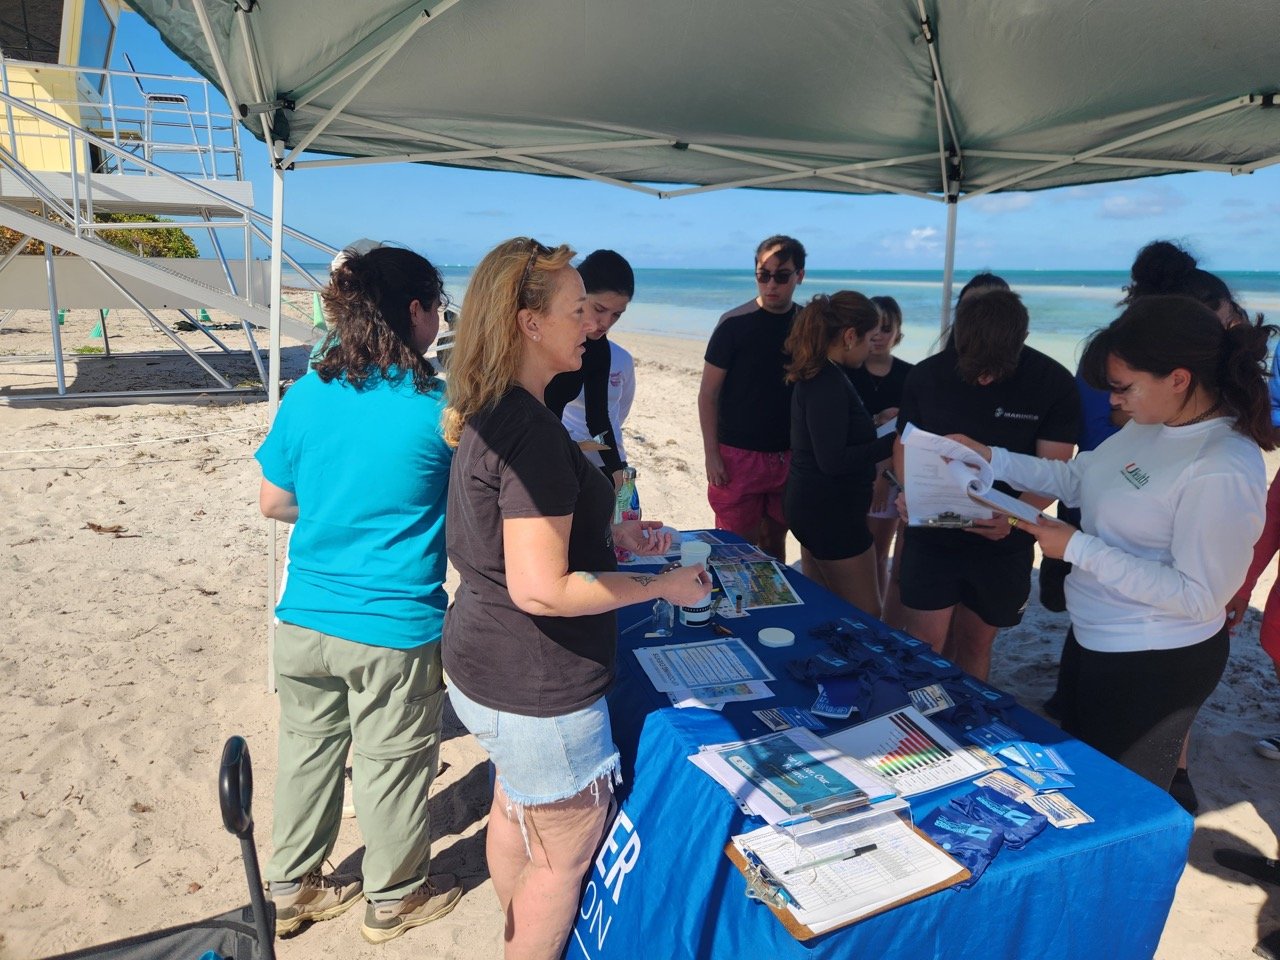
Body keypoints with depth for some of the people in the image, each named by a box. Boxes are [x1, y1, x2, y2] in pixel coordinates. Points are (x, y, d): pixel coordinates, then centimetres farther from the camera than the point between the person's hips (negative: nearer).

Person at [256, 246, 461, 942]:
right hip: (395, 631, -4)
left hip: (304, 620, 5)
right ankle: (393, 899, 37)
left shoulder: (307, 395, -2)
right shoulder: (439, 407, -16)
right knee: (391, 764, 15)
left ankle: (290, 890, 42)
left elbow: (272, 501, 6)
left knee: (308, 749, 22)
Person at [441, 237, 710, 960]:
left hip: (483, 663, 10)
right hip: (537, 689, -10)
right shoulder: (533, 432, -27)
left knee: (514, 811, 30)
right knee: (568, 851, 13)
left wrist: (608, 533, 8)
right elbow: (541, 589, -29)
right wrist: (662, 586, -19)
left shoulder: (488, 413, 4)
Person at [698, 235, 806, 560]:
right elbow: (708, 394, -7)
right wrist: (711, 454, -12)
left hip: (789, 456, 4)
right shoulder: (735, 324, -9)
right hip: (739, 456, -4)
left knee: (775, 541, 15)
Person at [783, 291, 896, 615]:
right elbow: (833, 461, -26)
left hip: (814, 504, 10)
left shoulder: (818, 375, 8)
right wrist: (893, 442, -24)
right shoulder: (829, 383, -22)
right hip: (830, 511, -10)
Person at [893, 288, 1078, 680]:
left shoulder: (1054, 384, -10)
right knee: (924, 647, -2)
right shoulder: (925, 375, -7)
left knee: (975, 645, 14)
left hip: (1003, 542, 0)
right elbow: (905, 447, 2)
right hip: (932, 534, 0)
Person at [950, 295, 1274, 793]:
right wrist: (989, 457, 2)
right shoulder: (1149, 426, -4)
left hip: (1154, 664, -8)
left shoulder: (1225, 471, -28)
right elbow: (1077, 479, 8)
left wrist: (1078, 547, -25)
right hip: (1094, 638, 8)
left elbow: (1198, 595, -26)